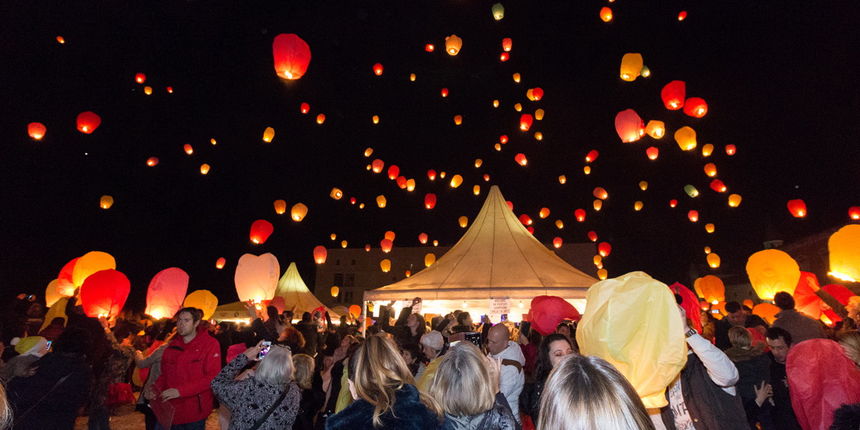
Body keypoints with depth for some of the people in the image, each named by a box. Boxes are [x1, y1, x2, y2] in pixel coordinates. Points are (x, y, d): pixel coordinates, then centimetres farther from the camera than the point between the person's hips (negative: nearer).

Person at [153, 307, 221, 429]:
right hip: (169, 410, 5)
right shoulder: (172, 345, 9)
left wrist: (180, 390, -21)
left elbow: (213, 377, -16)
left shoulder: (210, 344, -9)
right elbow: (165, 374, 17)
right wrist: (156, 389, -2)